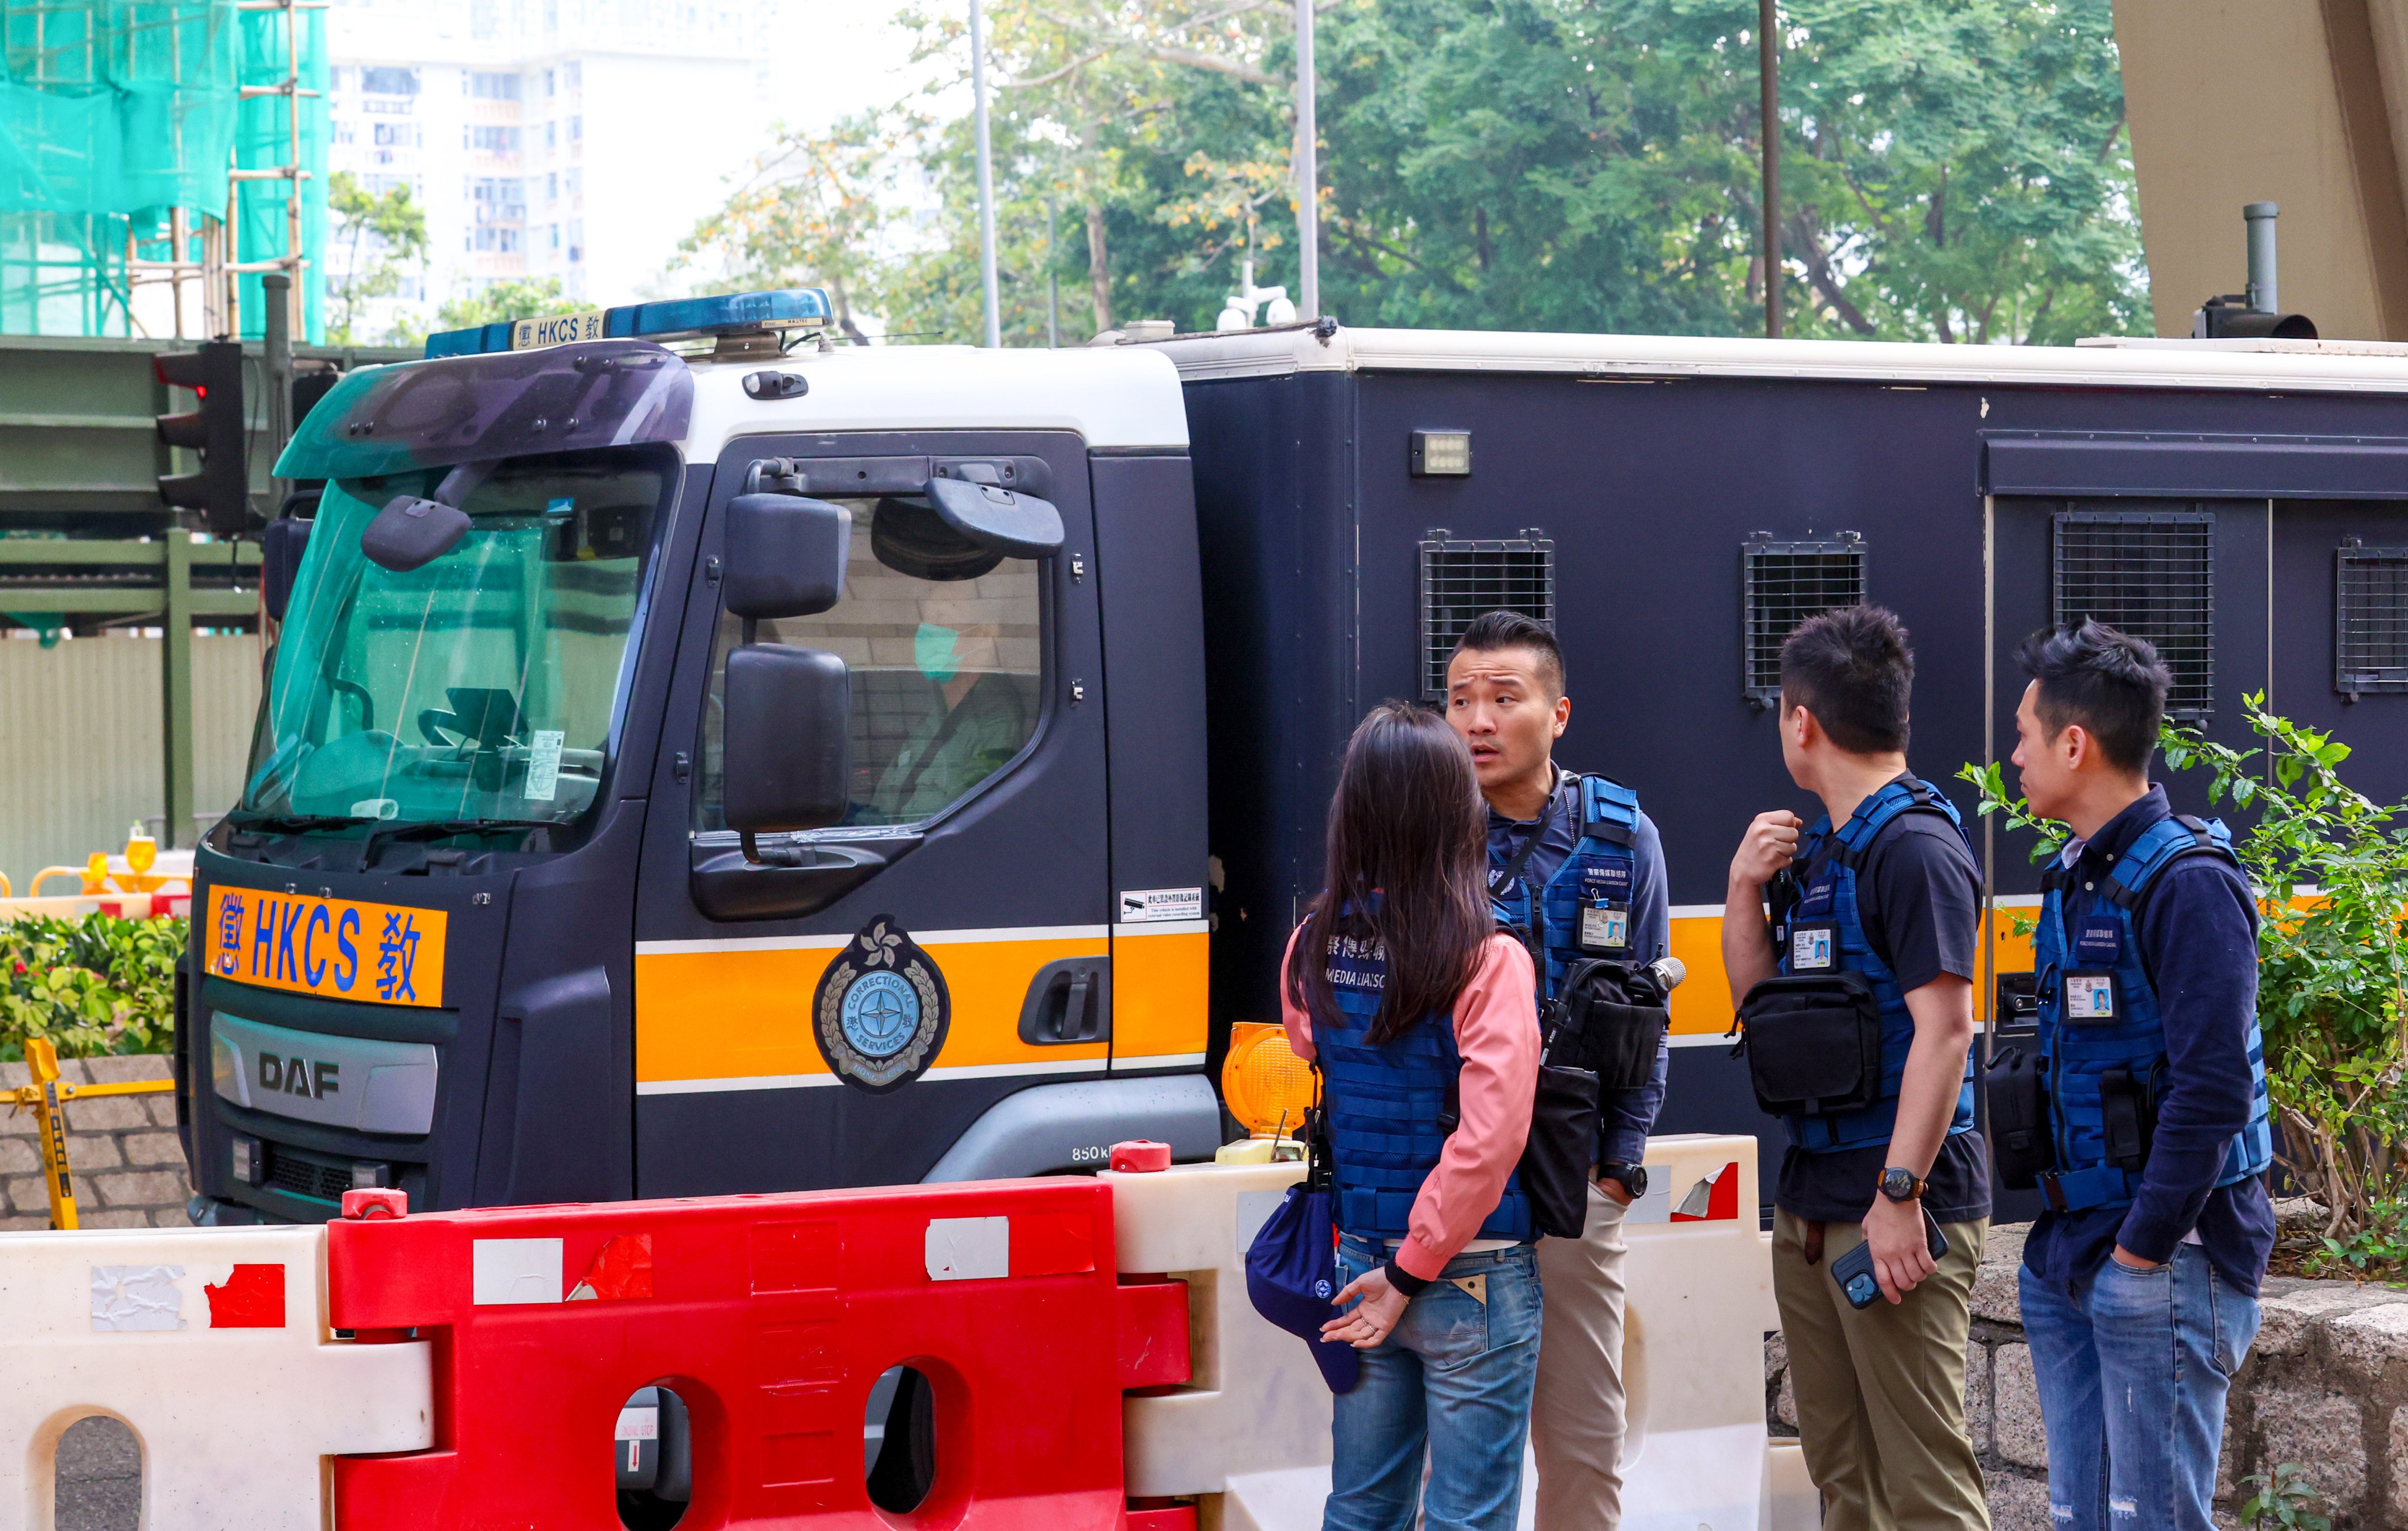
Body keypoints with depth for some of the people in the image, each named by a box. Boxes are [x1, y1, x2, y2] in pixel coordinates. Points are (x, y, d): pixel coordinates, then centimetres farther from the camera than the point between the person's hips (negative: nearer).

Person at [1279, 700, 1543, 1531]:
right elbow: (1488, 1139, -22)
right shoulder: (1486, 961, -17)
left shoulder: (1313, 948, -1)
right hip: (1472, 1277, -5)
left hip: (1358, 1266, 5)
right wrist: (1414, 1274, -14)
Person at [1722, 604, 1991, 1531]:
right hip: (1810, 1200, 10)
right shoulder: (1819, 850, 15)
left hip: (1894, 1206, -10)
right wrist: (1746, 886, 5)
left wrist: (1899, 1195, -24)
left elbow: (1945, 1029, -20)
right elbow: (1756, 997, 21)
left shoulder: (1915, 848, -14)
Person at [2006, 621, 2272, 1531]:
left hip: (2163, 1259, -9)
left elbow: (2213, 1088, -20)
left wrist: (2143, 1246, -18)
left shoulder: (2186, 883, -14)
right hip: (2069, 1253, 9)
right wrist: (2061, 1233, 14)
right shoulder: (2074, 879, 14)